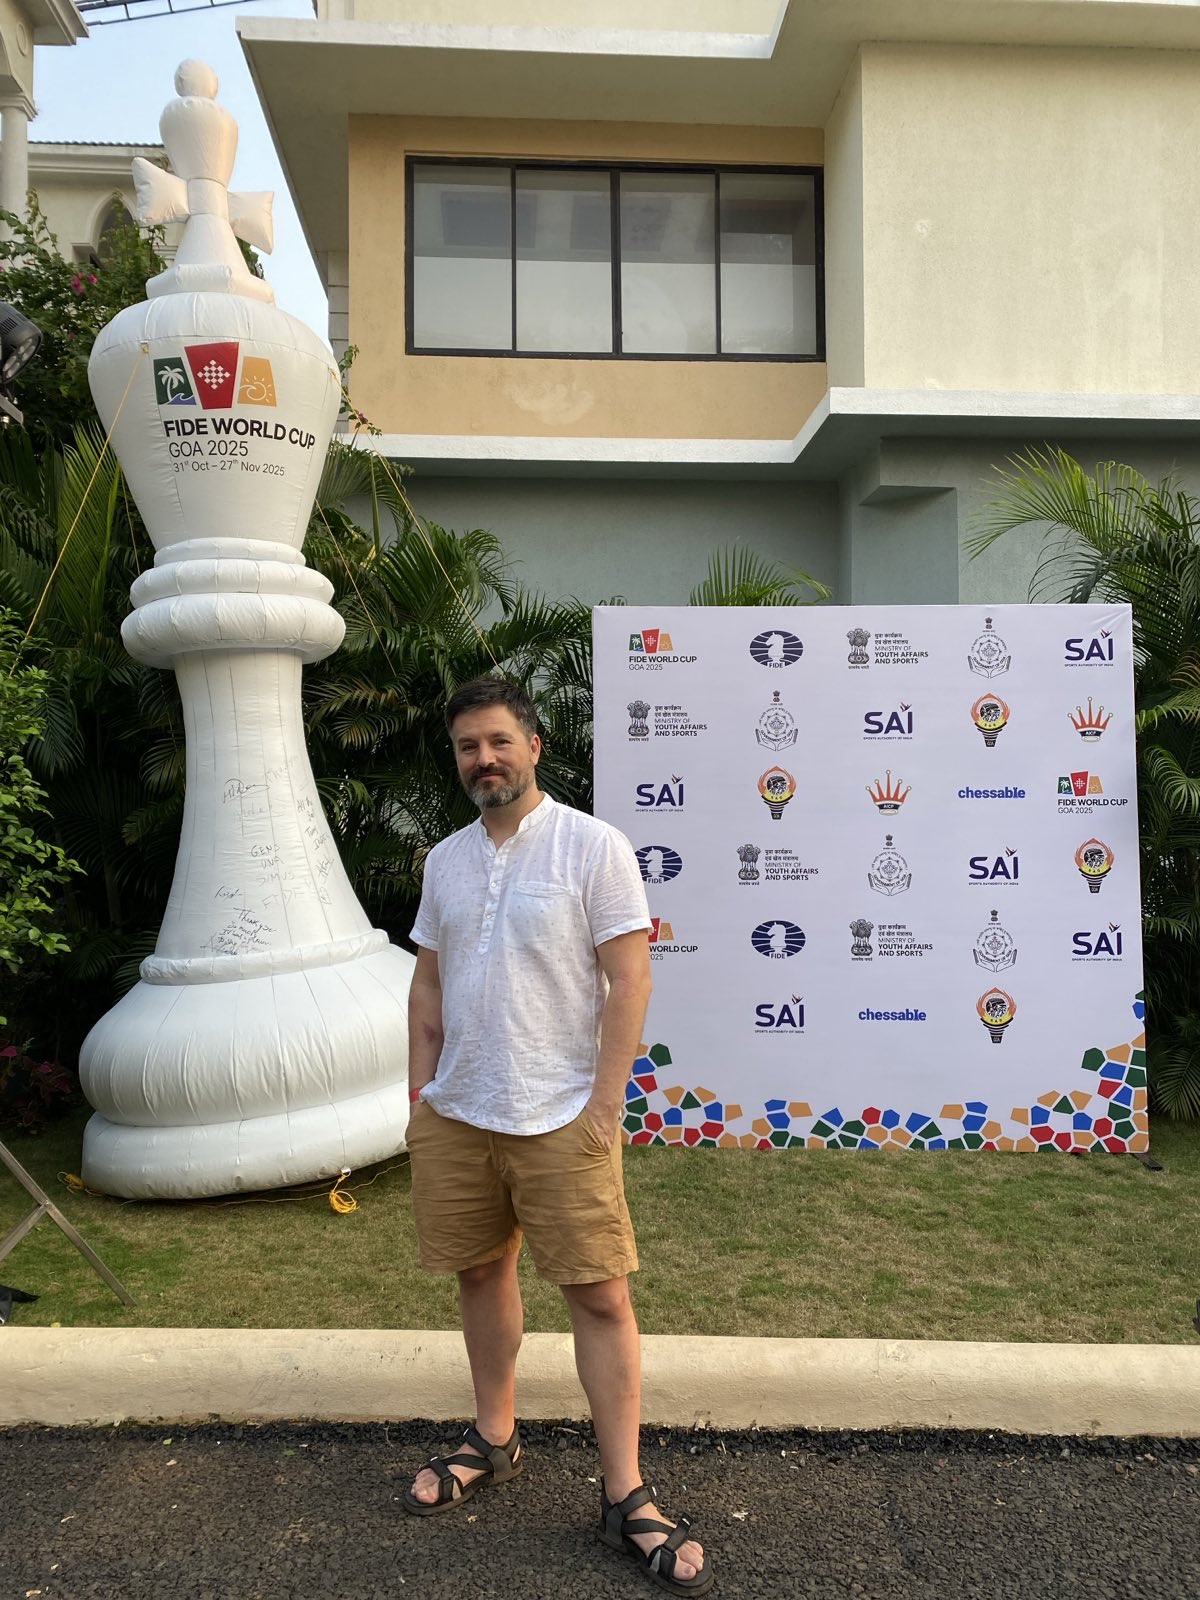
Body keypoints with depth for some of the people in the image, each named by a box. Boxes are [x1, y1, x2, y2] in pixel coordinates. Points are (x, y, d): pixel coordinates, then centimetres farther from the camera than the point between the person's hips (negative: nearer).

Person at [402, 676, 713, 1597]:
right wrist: (420, 1091, 9)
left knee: (601, 1295, -1)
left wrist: (604, 1105, -14)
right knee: (481, 1273, 17)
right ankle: (495, 1439, 37)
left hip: (560, 1119, -5)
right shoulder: (446, 858, 8)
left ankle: (625, 1497, 12)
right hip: (454, 1115, 6)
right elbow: (430, 982, 14)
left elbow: (629, 982, -12)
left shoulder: (592, 846, -10)